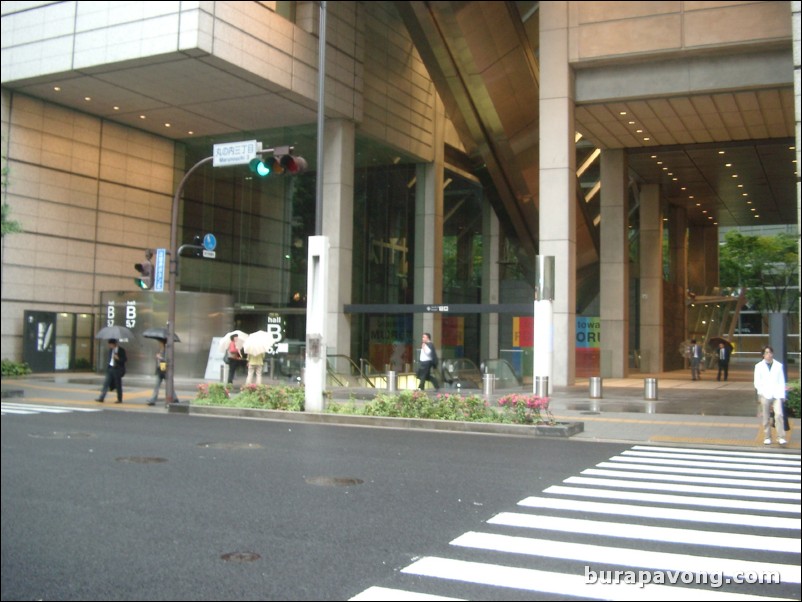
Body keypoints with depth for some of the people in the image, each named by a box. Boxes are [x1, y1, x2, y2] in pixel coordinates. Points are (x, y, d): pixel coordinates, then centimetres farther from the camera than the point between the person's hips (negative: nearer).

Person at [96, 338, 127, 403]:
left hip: (117, 369, -5)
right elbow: (108, 358, 19)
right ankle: (101, 398, -2)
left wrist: (118, 358, -22)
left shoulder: (121, 350, -7)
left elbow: (125, 359, -8)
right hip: (110, 368, 5)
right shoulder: (110, 350, 10)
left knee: (118, 385, 2)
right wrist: (107, 366, 11)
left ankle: (119, 399, 12)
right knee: (106, 383, -1)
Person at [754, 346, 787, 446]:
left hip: (777, 395, 0)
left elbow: (782, 381, 9)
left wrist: (782, 395, 2)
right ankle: (767, 437, 13)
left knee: (779, 415, -14)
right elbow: (757, 381, 4)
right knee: (766, 418, 4)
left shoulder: (778, 365, 9)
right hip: (765, 395, 0)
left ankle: (781, 437, -13)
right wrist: (761, 391, -11)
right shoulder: (759, 366, 6)